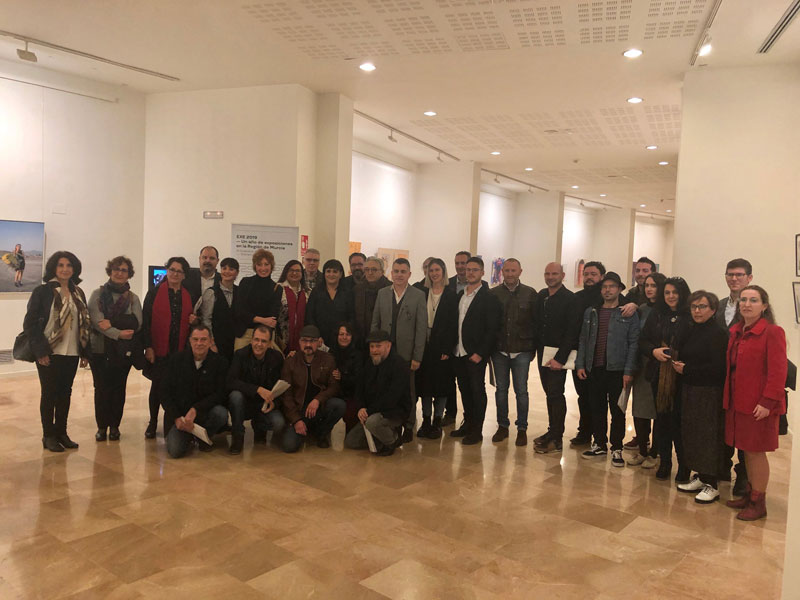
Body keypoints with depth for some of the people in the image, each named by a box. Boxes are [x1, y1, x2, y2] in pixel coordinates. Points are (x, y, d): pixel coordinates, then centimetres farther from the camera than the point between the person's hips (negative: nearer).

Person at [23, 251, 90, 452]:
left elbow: (85, 323, 11)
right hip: (50, 353, -4)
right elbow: (29, 323, -8)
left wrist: (85, 352, 7)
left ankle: (61, 433, 22)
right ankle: (48, 436, 15)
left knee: (65, 393, 11)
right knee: (49, 393, 4)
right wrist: (40, 350, -13)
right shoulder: (42, 291, -6)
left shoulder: (78, 293, 9)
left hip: (71, 353, 5)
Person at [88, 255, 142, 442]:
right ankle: (102, 426, 16)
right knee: (101, 388, 2)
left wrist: (112, 322, -18)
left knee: (118, 388, 5)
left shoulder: (133, 298, 8)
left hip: (123, 350, 1)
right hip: (99, 348, -1)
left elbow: (137, 323, -6)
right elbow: (96, 320, -10)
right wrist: (118, 333, -20)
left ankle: (114, 426, 18)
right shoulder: (98, 294, 3)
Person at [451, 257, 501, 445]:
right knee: (464, 389, 14)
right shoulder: (460, 295, 12)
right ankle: (467, 424, 27)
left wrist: (480, 353, -16)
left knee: (477, 391, 2)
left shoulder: (489, 298, -8)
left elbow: (492, 329, -12)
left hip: (476, 354, -6)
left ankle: (477, 431, 11)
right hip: (459, 352, 6)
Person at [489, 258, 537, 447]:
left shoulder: (530, 294, 0)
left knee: (521, 390, 3)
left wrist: (533, 347, -2)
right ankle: (502, 426, 23)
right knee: (501, 389, 10)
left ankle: (522, 428, 15)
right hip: (499, 350, 2)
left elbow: (536, 322, 1)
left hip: (522, 351, -1)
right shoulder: (494, 293, 3)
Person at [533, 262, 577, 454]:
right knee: (550, 394, 13)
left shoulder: (570, 299, -10)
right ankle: (552, 431, 24)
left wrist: (560, 358, -18)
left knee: (555, 394, -5)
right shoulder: (541, 296, 9)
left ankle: (556, 439, 3)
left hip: (558, 355, -6)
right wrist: (536, 348, 5)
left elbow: (571, 332, -14)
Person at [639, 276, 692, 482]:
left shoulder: (691, 317, -6)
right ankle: (664, 462, 24)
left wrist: (680, 357, -21)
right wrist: (654, 351, -9)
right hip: (659, 375, 4)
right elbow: (642, 342, 9)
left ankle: (684, 466, 16)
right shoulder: (656, 316, 9)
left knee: (679, 420, -1)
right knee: (661, 418, 10)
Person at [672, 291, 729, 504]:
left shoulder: (718, 333, -12)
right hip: (690, 390, 8)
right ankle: (700, 477, 24)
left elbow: (717, 367, -18)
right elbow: (683, 356, 21)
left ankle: (712, 485, 7)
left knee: (709, 436, -3)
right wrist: (678, 365, 0)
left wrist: (687, 370, -13)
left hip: (709, 394, -8)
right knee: (692, 433, 11)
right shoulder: (691, 331, 13)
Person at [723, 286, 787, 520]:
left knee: (756, 451, 3)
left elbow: (778, 372, -16)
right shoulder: (736, 331, 10)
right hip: (738, 402, 7)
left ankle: (758, 503, 18)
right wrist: (728, 397, 8)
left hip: (758, 405, -7)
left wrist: (767, 402, -20)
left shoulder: (773, 332, -12)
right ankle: (749, 494, 30)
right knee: (746, 450, 16)